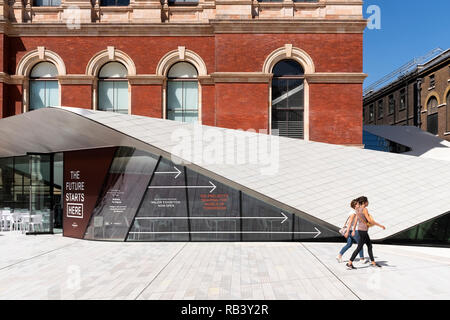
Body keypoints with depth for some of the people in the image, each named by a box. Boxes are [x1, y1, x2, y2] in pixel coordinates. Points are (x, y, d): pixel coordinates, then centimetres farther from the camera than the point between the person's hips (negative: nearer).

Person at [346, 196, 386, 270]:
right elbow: (370, 221, -22)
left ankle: (373, 262, 24)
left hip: (361, 230, 9)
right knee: (359, 248, -3)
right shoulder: (364, 209, -17)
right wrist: (380, 225, -15)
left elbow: (355, 220, 13)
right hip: (363, 230, -9)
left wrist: (353, 231, 18)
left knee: (370, 246, 16)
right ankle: (350, 263, -1)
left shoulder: (358, 210, 9)